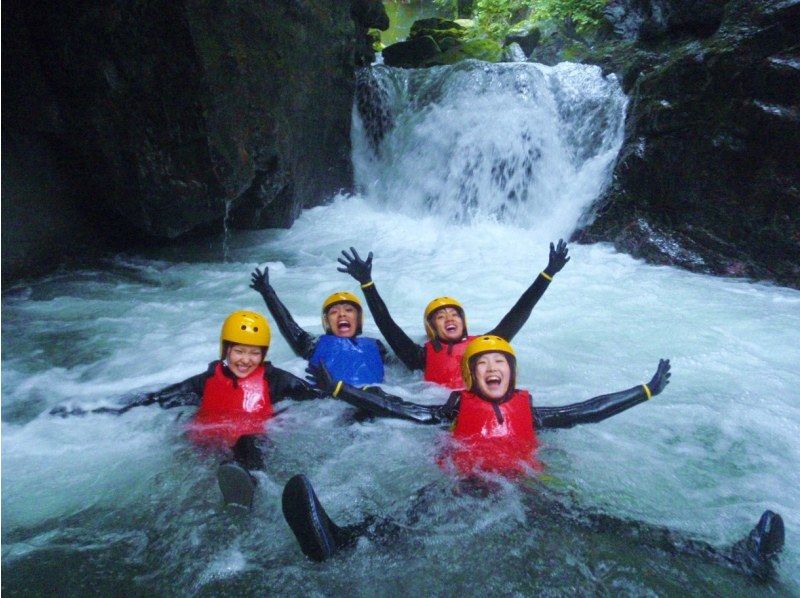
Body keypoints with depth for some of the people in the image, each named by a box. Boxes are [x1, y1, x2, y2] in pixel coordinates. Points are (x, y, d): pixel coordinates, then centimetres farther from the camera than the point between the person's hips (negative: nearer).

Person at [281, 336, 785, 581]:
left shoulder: (528, 411, 19)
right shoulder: (457, 409, 15)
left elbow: (588, 411, 20)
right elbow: (398, 408, 10)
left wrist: (648, 390, 22)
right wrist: (337, 388, 6)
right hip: (466, 490, -1)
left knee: (601, 524, -20)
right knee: (416, 515, -35)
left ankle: (739, 559, -32)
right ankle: (338, 541, -64)